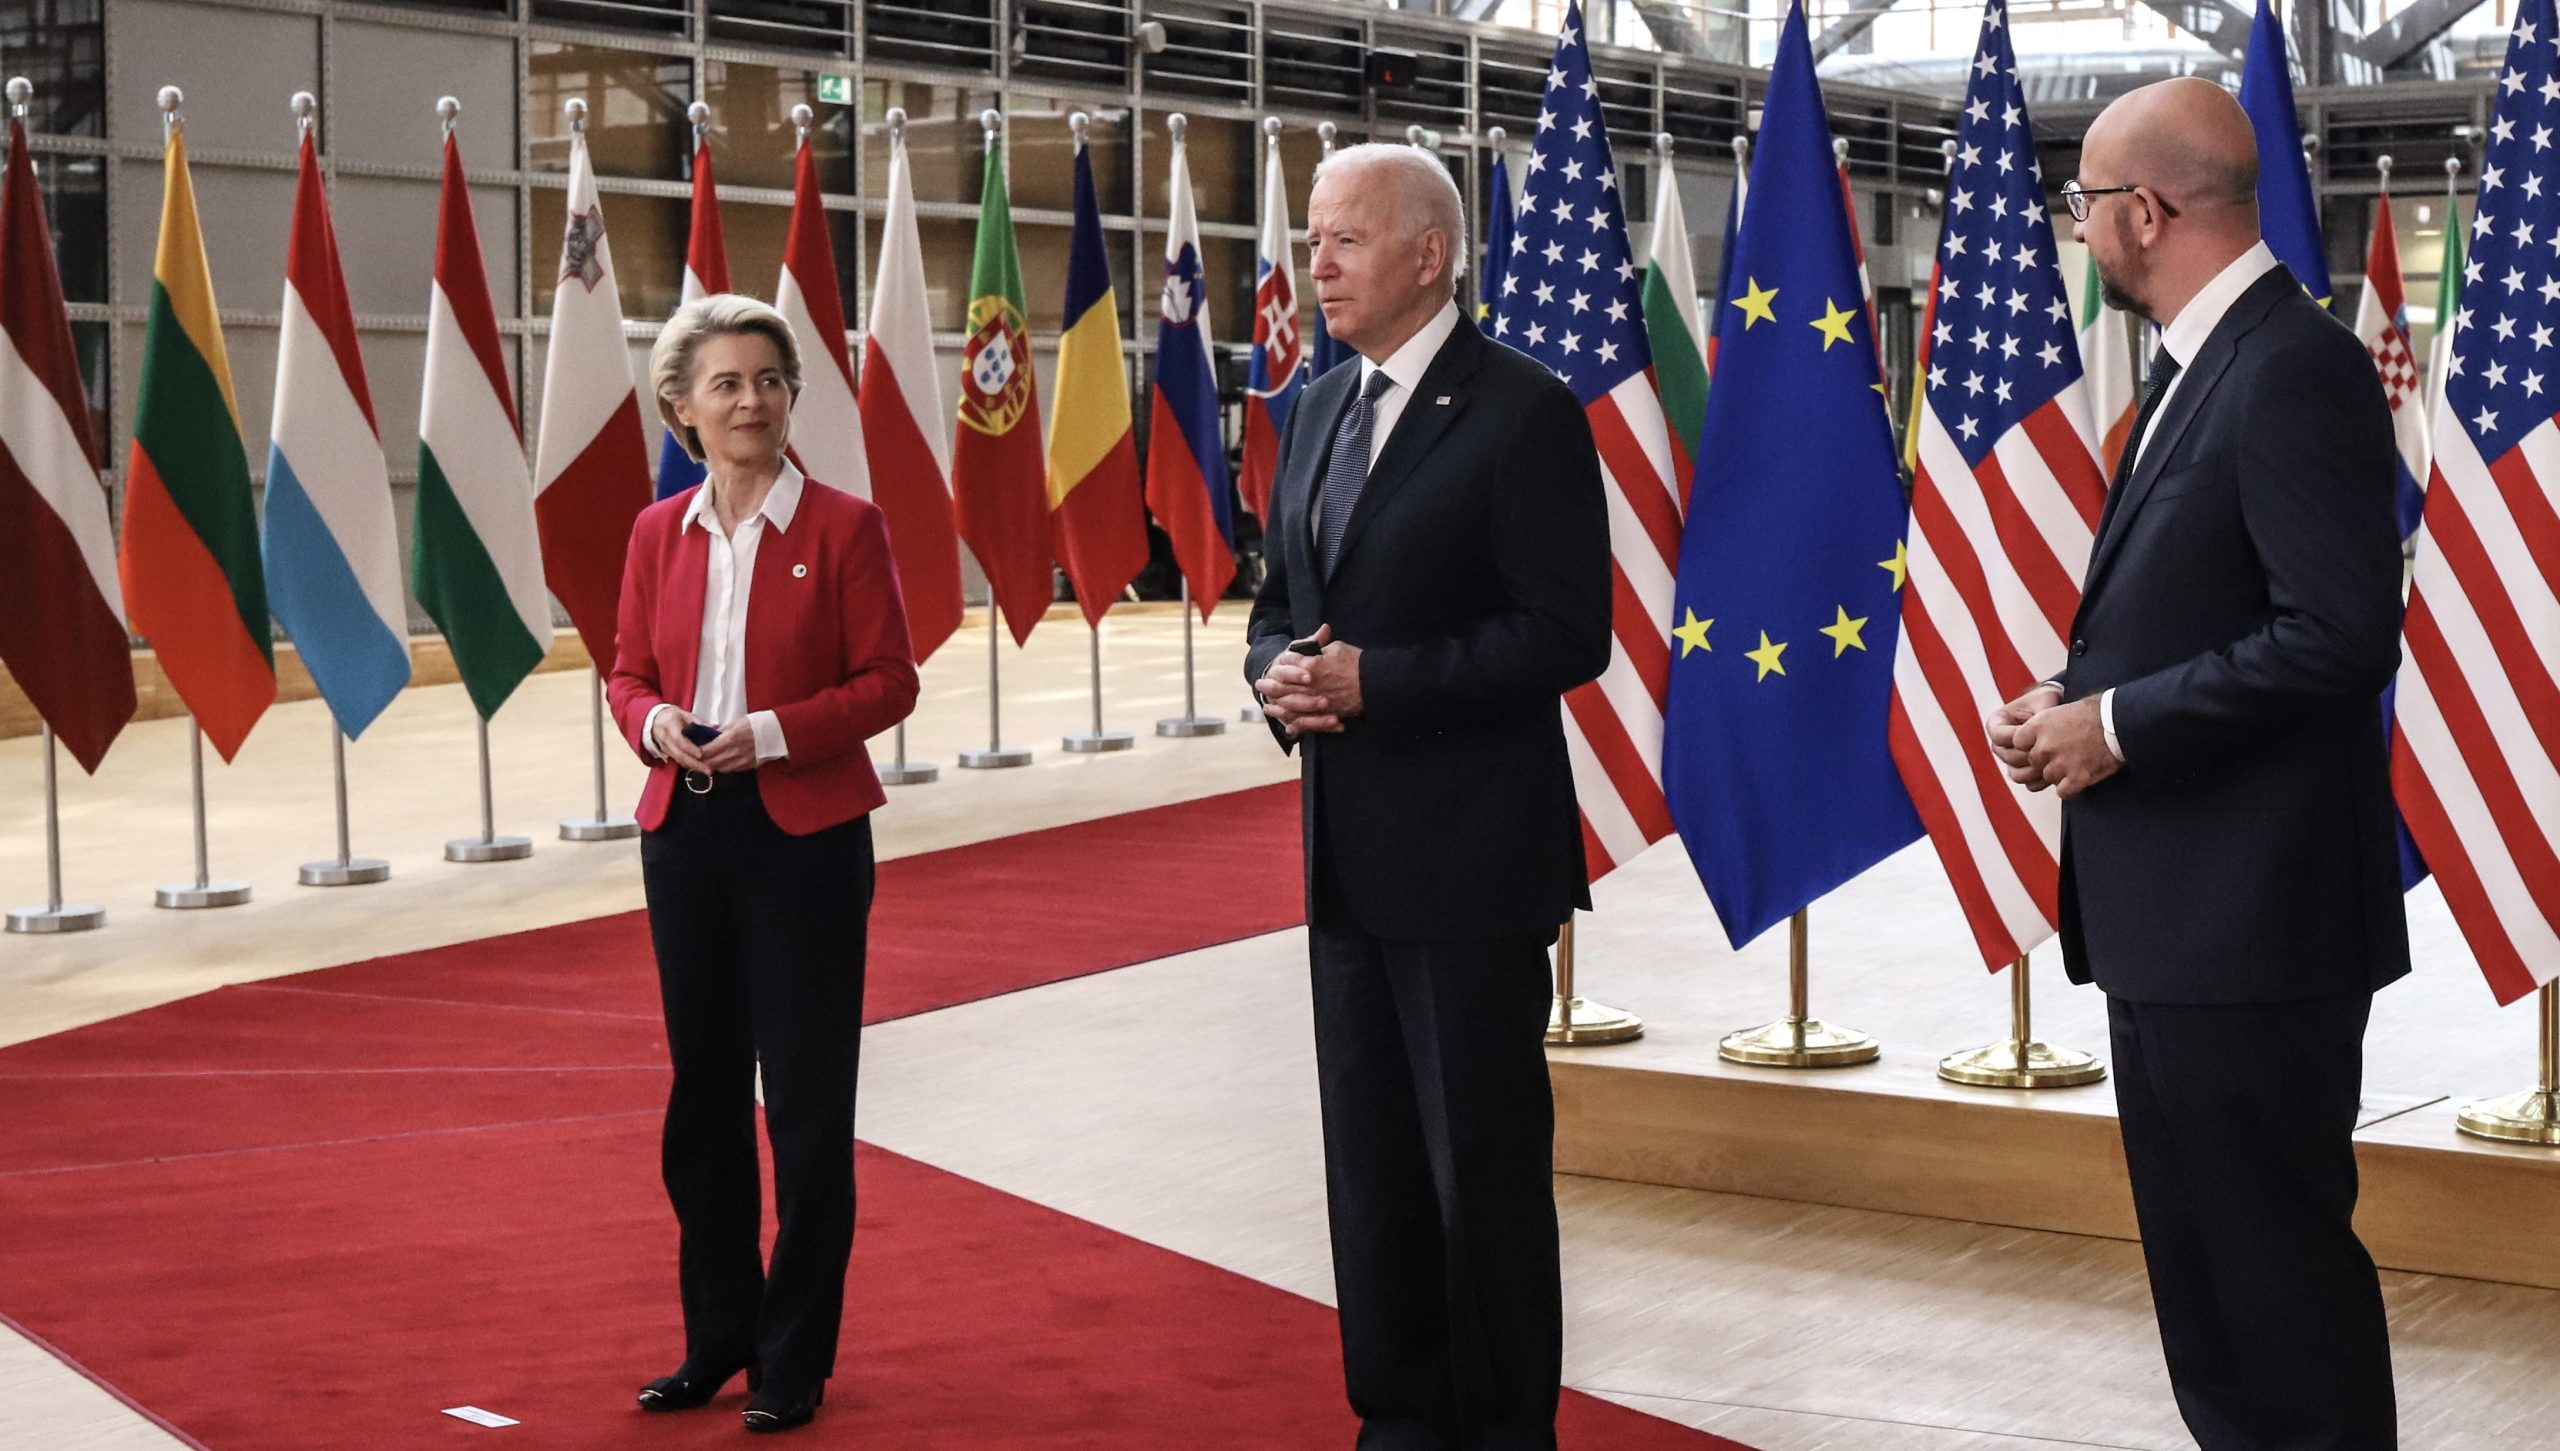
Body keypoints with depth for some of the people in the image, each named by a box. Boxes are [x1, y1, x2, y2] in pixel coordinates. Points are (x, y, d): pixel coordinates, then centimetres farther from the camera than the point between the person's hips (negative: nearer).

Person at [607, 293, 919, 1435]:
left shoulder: (843, 526, -6)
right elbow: (629, 673, 13)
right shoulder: (659, 534, 6)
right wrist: (654, 722, -9)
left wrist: (775, 731, -19)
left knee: (806, 1101, 1)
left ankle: (795, 1363, 12)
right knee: (703, 1089, 12)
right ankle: (716, 1340, 26)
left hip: (804, 836, -4)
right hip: (685, 834, 5)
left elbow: (888, 682, -7)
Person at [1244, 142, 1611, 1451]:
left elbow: (1567, 632, -16)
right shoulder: (1317, 411, 13)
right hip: (1348, 849, 8)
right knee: (1371, 1157, 14)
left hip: (1470, 851, -7)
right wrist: (1279, 674, -4)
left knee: (1485, 1163, 1)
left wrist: (1373, 681, -20)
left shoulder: (1522, 411, -11)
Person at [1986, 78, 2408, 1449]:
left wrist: (2118, 724, -17)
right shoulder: (2199, 363, 14)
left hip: (2252, 912, -10)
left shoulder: (2293, 367, -16)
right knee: (2198, 1262, 18)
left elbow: (2342, 632, -24)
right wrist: (2071, 701, 4)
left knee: (2277, 1261, -3)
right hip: (2175, 910, 10)